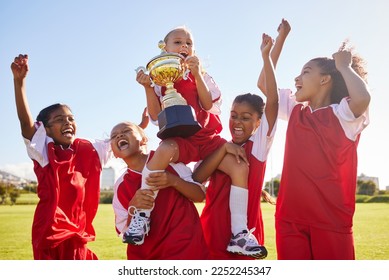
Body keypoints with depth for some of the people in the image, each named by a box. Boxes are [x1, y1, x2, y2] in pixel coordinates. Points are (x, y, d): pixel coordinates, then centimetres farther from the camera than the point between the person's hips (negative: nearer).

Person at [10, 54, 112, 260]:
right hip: (51, 234, -4)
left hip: (78, 235, 5)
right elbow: (25, 121, -18)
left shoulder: (89, 150, 8)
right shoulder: (44, 151, -5)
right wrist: (19, 80, -29)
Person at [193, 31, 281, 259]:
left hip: (245, 229, -2)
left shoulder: (259, 145, -2)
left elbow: (273, 101, -13)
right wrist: (223, 148, -18)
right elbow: (197, 178, -10)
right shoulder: (218, 148, 6)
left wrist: (266, 57, -15)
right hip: (213, 230, 2)